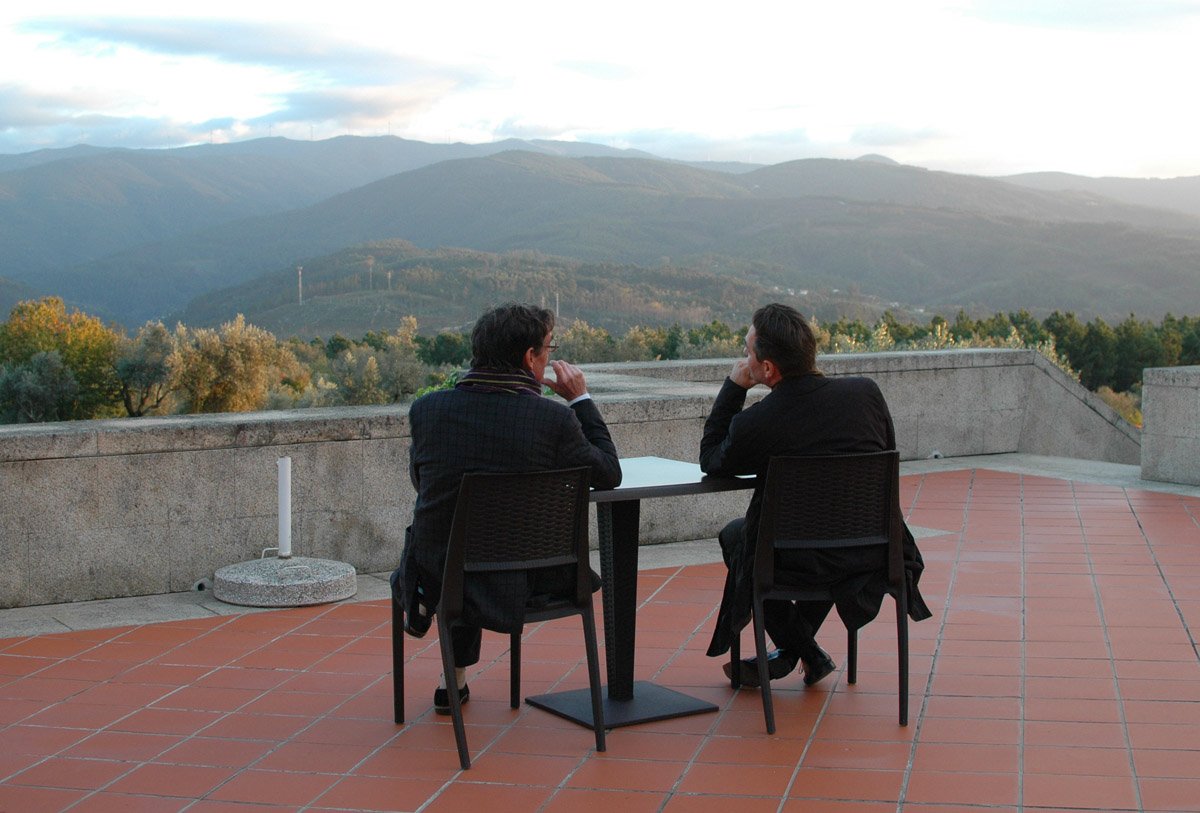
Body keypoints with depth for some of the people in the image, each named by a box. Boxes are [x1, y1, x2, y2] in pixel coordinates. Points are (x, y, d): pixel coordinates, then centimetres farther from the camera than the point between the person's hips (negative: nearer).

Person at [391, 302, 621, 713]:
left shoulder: (427, 408, -10)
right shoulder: (554, 418, -18)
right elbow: (609, 475, -1)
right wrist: (581, 399, 6)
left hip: (433, 579, 2)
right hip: (517, 583, -1)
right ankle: (455, 680, 43)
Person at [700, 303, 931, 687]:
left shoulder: (753, 424, -18)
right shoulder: (866, 392, -8)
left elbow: (710, 460, 4)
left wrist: (733, 386, 2)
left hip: (807, 561, -4)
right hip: (875, 553, 4)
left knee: (733, 535, 26)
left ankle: (804, 651, 25)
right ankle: (789, 651, 38)